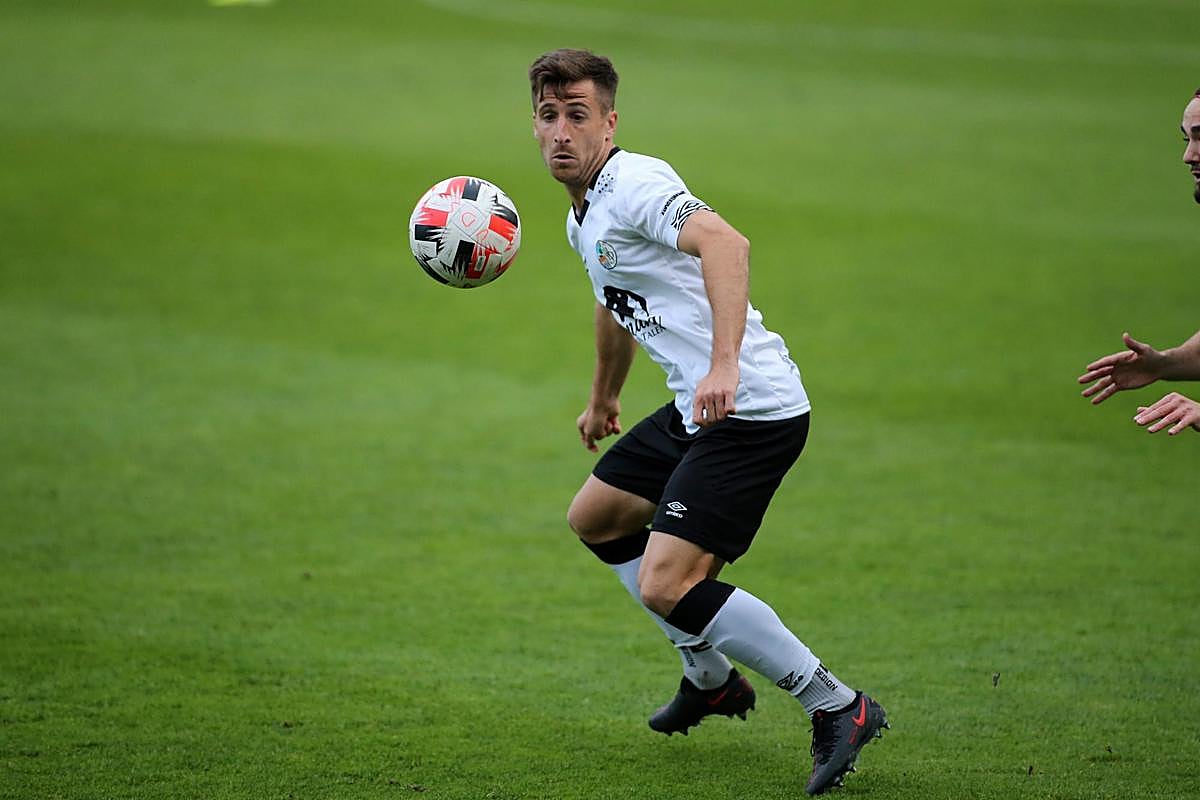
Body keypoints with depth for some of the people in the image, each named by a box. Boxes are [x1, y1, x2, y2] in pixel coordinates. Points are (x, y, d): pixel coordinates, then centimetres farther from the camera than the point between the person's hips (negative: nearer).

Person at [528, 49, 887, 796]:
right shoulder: (584, 217, 16)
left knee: (665, 585, -17)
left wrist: (724, 364, -44)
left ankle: (838, 707, -8)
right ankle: (712, 677, 34)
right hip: (697, 410, 11)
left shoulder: (635, 184, -15)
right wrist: (603, 398, 52)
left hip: (752, 408, -11)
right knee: (594, 518, 25)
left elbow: (725, 242, -34)